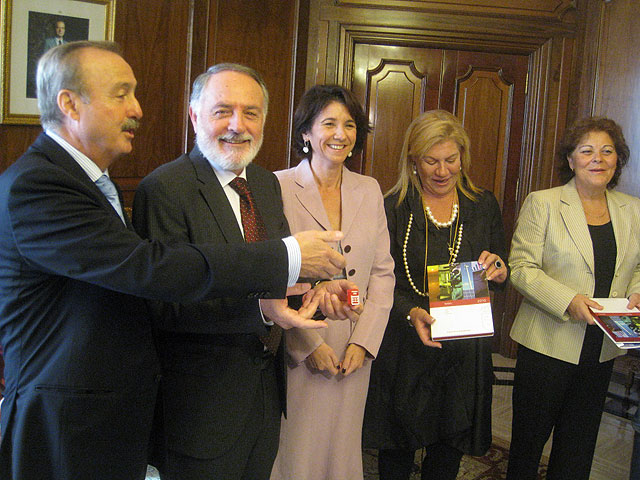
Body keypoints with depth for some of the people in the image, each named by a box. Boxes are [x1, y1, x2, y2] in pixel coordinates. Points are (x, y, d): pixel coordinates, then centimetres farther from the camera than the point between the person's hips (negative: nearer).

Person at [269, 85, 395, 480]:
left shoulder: (369, 191, 8)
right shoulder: (279, 187, -7)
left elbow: (383, 273, 7)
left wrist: (363, 342, -3)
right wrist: (308, 345, -11)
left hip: (353, 353, 4)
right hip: (294, 353, -4)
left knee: (341, 448, 15)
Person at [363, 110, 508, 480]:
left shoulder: (485, 206, 5)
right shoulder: (395, 207, -5)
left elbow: (502, 276, 11)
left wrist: (498, 271, -13)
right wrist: (411, 313, -25)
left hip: (466, 348, 3)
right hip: (406, 348, -2)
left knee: (450, 450, 15)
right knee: (397, 449, 10)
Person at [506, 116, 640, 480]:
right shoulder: (542, 204, -7)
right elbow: (522, 268, -12)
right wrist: (568, 301, -23)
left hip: (602, 350, 4)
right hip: (549, 343, -4)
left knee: (579, 446, 17)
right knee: (530, 437, 10)